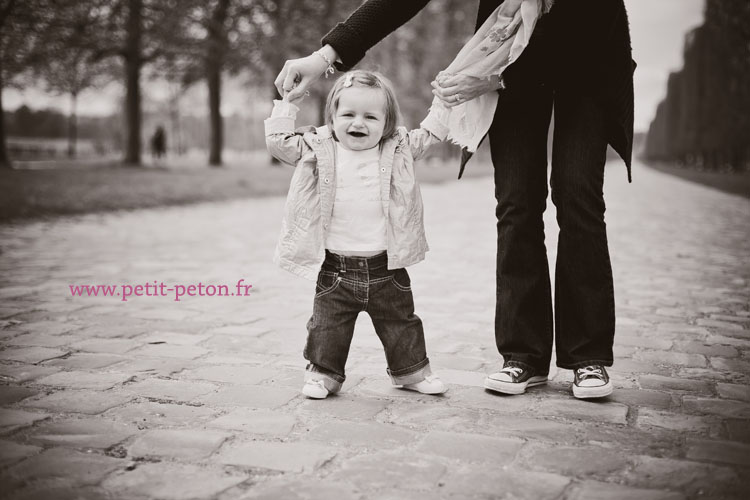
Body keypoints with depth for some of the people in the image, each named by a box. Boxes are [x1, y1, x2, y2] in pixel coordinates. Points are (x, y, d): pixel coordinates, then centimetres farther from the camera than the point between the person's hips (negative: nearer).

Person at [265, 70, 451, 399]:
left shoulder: (397, 149, 3)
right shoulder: (318, 150, -1)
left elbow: (430, 135, 13)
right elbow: (279, 143, 0)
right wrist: (286, 104, 1)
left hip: (385, 266, 1)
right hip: (335, 267, -1)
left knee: (400, 322, 15)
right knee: (327, 325, 6)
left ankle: (411, 371, 32)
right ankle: (323, 373, 22)